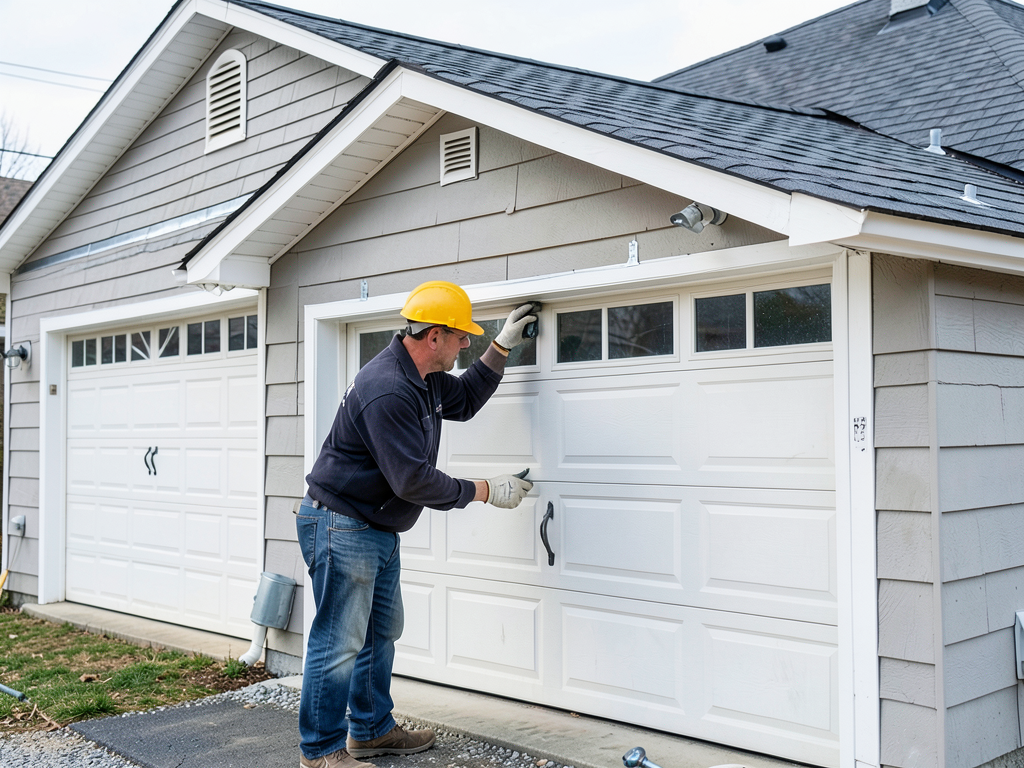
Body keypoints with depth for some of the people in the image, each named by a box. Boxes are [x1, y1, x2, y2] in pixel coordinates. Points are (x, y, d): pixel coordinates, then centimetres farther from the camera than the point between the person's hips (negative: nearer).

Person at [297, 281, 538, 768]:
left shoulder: (426, 378, 6)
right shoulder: (387, 391, -26)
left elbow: (463, 401, 26)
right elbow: (414, 481, -26)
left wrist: (502, 348, 16)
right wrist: (487, 491, -17)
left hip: (378, 529, 11)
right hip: (341, 526, -11)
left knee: (381, 632, 19)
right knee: (339, 643, -3)